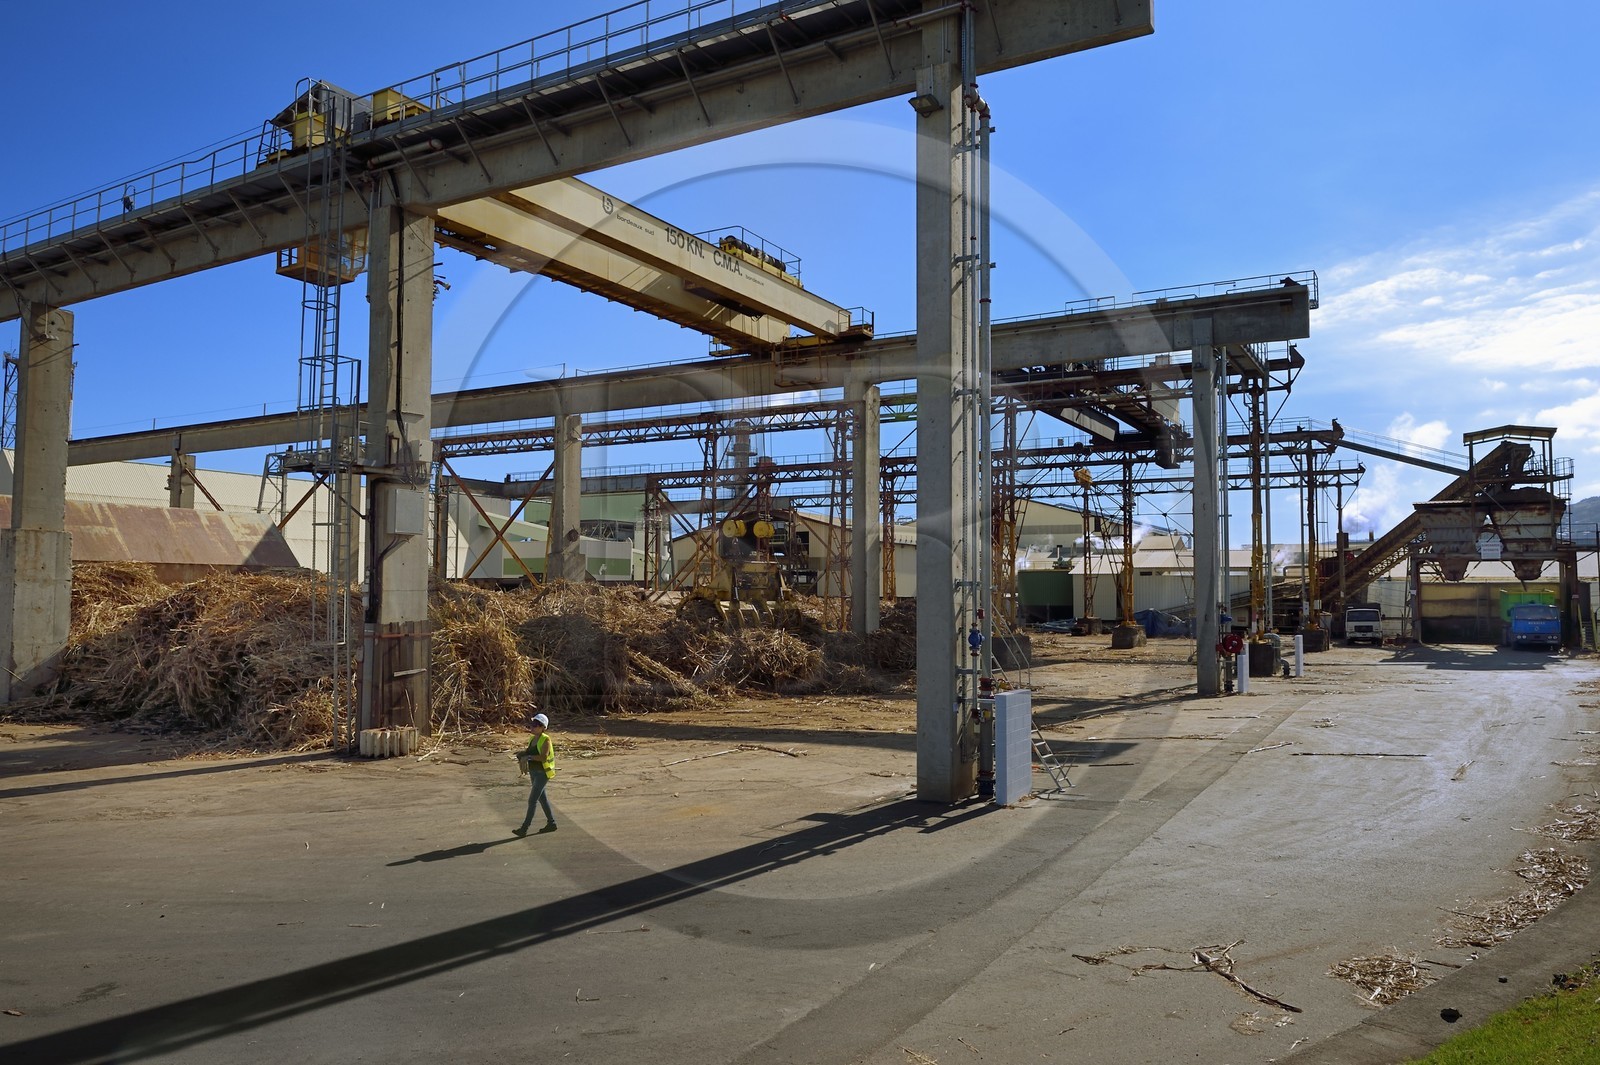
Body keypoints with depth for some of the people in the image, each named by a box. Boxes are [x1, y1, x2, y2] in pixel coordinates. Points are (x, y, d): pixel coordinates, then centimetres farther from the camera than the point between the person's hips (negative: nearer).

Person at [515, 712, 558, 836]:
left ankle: (524, 828, -5)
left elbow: (543, 757, -26)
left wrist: (528, 756, -26)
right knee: (542, 798, 15)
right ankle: (551, 823, 26)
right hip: (533, 772, 9)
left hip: (542, 773, -9)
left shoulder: (545, 740, -17)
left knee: (532, 800, -9)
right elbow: (530, 753, 15)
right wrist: (522, 753, -6)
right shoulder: (533, 739, 7)